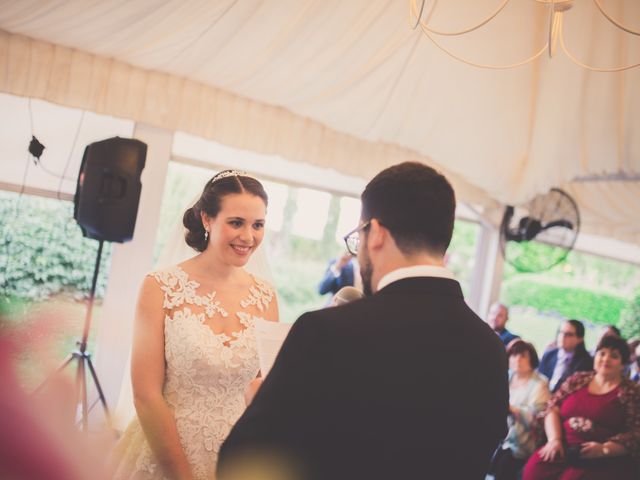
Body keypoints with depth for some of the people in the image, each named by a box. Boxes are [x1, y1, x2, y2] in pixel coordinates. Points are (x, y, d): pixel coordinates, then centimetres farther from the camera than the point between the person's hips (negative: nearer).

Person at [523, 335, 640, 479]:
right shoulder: (578, 380, 15)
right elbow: (553, 409, 11)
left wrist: (604, 449, -15)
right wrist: (554, 439, -6)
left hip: (604, 461, -3)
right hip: (564, 450, 3)